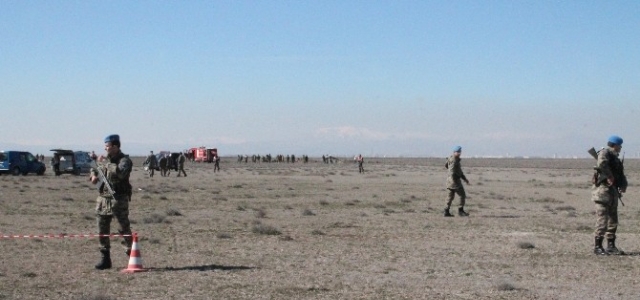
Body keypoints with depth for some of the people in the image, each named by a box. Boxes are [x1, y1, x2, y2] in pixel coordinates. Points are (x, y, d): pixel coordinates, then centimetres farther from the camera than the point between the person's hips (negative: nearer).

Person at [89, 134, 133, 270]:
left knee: (124, 228, -6)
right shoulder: (105, 159, 13)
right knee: (102, 230, 8)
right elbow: (94, 169, 30)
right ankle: (105, 259, 16)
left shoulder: (124, 160, -9)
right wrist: (93, 175, 6)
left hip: (119, 199, -7)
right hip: (103, 199, 7)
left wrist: (105, 163, -22)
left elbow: (120, 173, -29)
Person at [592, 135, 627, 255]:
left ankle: (611, 246, 20)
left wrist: (623, 185, 0)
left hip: (613, 191, 10)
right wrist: (609, 176, -24)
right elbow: (601, 163, -31)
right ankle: (598, 247, -4)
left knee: (613, 221, 13)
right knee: (602, 221, -9)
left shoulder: (615, 158, 20)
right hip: (603, 190, -10)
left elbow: (621, 174, 19)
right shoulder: (604, 153, -8)